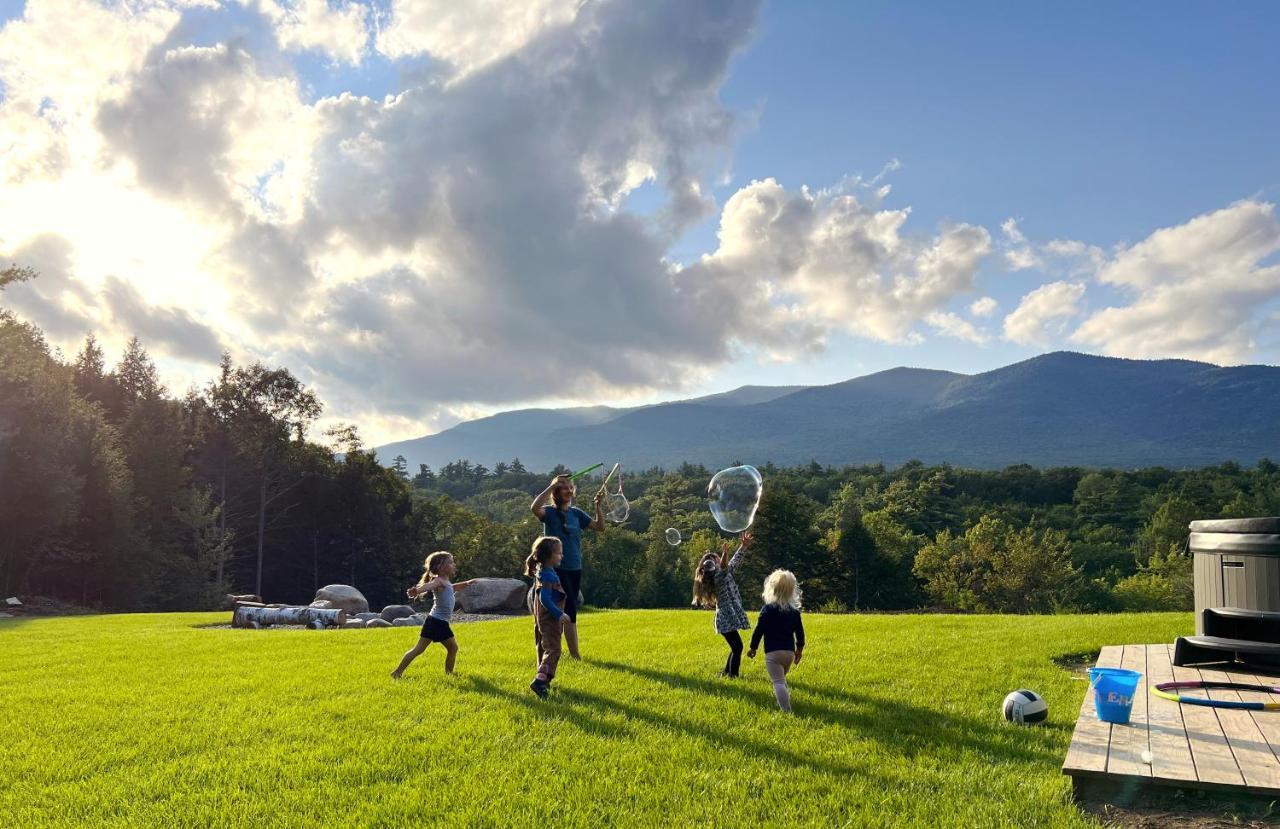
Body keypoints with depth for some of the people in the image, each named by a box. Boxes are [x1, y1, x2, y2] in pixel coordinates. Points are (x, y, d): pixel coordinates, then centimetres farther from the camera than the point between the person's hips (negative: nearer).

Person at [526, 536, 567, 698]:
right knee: (552, 649, -12)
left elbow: (533, 594, 18)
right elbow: (545, 598, -28)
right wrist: (559, 614, -26)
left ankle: (544, 679, 27)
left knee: (543, 648, 17)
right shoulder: (548, 575, -22)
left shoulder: (541, 572, 9)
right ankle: (540, 680, -23)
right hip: (549, 619, -10)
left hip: (542, 618, 10)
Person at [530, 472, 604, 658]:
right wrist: (551, 486, -24)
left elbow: (599, 526, 8)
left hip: (575, 569, 6)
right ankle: (575, 654, -8)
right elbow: (535, 508, -29)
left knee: (569, 609, 11)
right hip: (557, 568, -6)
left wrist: (599, 506, -5)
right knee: (570, 609, -12)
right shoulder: (549, 512, -6)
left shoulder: (576, 513, 10)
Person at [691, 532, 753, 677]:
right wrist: (725, 553, -53)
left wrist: (743, 546, 21)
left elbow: (734, 561, 23)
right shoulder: (718, 577, -15)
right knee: (737, 647, -10)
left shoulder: (725, 574, 13)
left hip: (728, 618, 10)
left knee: (736, 647, 16)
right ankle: (733, 675, -8)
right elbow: (724, 568, -37)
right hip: (726, 619, -10)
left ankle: (726, 673, 24)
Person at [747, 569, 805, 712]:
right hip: (790, 652, 5)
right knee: (781, 679, 27)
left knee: (778, 682, -8)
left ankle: (786, 710, -18)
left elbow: (759, 630, -6)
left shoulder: (767, 609, -8)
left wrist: (753, 648, 6)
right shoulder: (794, 611, 5)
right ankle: (784, 699, 31)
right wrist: (799, 650, 25)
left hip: (773, 652, -5)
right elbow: (800, 632, 11)